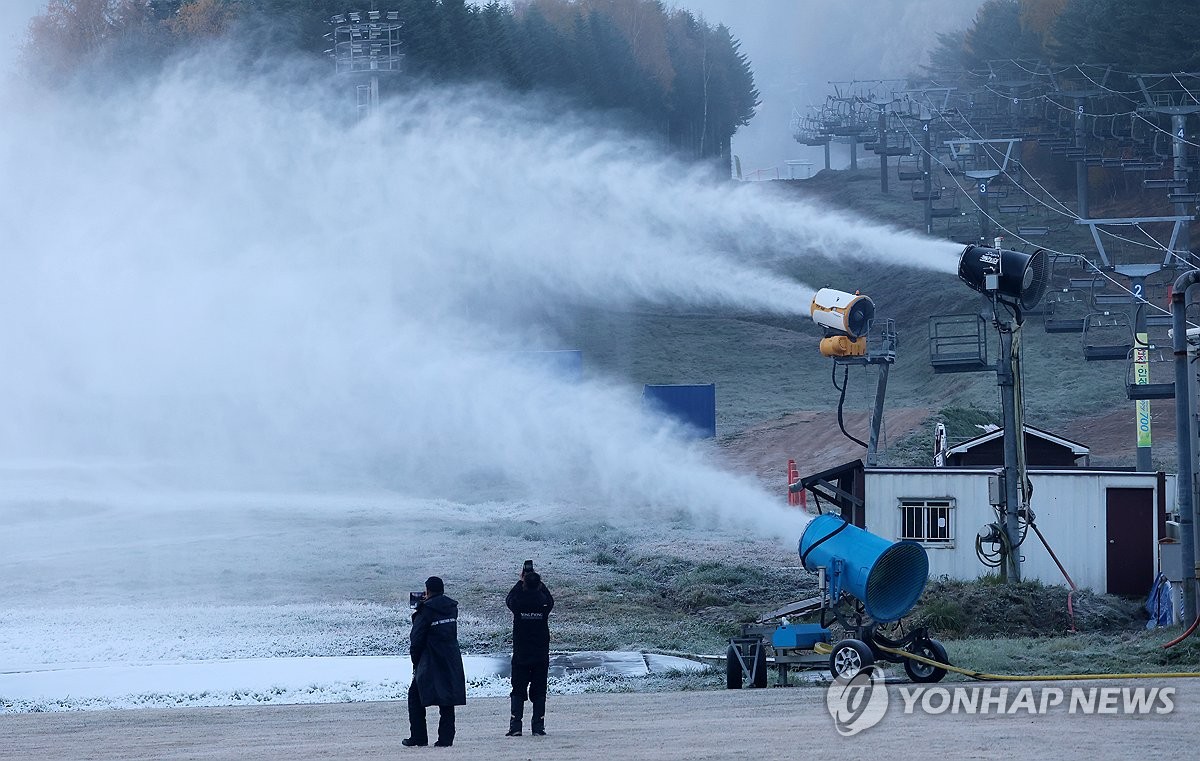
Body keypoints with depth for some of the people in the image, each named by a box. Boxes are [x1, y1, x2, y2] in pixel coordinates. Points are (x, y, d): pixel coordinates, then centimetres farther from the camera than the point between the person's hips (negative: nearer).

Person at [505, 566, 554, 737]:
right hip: (541, 655, 1)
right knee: (539, 692, 8)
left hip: (520, 655, -1)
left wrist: (521, 582, 15)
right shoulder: (543, 604, -10)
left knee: (518, 691, 6)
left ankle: (515, 726, -3)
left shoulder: (518, 604, -12)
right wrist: (538, 583, 17)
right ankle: (538, 725, 4)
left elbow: (509, 599, 11)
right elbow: (550, 599, 14)